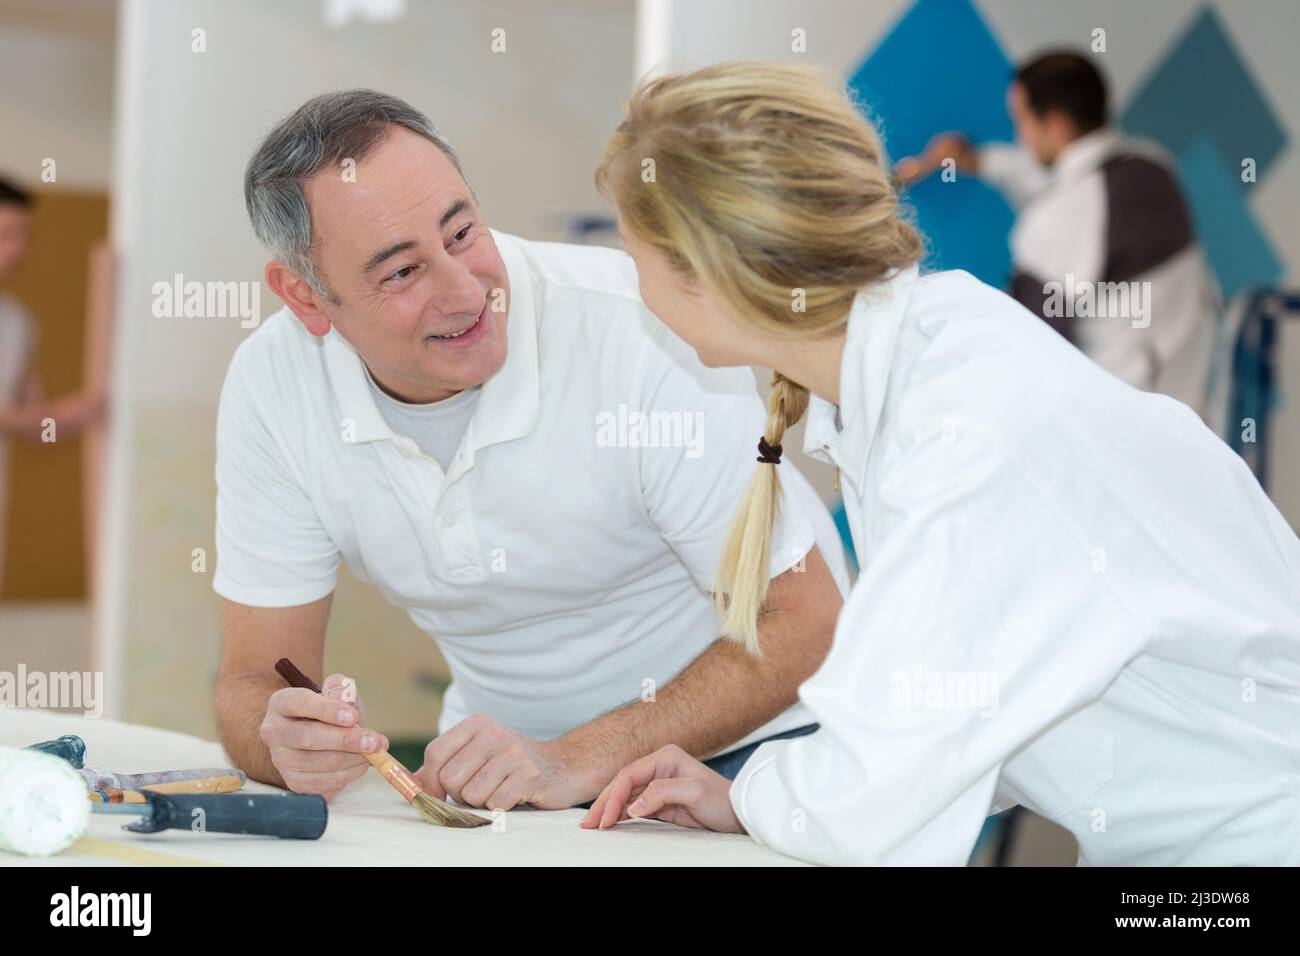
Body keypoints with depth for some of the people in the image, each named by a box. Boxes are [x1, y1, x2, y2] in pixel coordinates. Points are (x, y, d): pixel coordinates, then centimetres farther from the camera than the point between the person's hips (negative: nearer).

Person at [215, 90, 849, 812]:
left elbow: (805, 621, -20)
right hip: (504, 746, 4)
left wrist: (581, 758, -29)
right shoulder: (269, 387, -12)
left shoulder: (642, 328, -25)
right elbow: (253, 682, -5)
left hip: (737, 743, -4)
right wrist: (285, 740, -29)